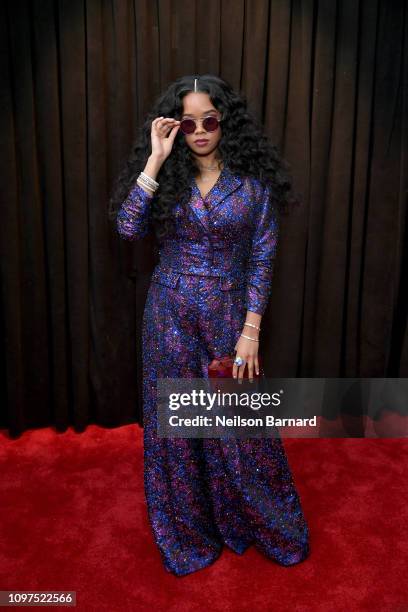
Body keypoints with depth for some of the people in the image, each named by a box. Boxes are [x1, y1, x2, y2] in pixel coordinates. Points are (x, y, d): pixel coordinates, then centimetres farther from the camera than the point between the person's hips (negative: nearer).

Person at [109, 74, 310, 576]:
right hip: (170, 316, 1)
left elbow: (261, 258, -3)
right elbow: (127, 227, -16)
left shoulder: (252, 180, -3)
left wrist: (251, 330, -8)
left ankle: (250, 522, 38)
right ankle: (188, 531, 36)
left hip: (228, 316, -1)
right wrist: (155, 160, -18)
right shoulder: (166, 176, 0)